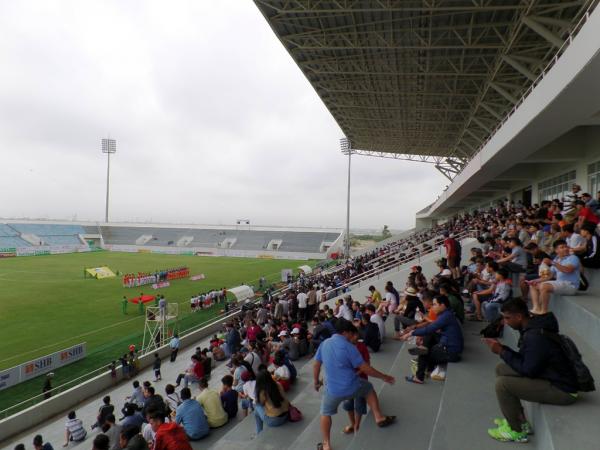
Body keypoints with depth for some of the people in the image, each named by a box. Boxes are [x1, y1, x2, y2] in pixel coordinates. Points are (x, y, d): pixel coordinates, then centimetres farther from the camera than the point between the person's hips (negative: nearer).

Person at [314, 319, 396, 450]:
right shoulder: (348, 346, -16)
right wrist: (384, 377, -3)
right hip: (352, 386, -2)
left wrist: (316, 381, 23)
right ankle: (379, 418, 33)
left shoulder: (324, 344, -2)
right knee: (369, 388, 28)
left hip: (333, 390, 2)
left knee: (325, 413, 25)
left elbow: (316, 365, 8)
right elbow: (365, 368, -14)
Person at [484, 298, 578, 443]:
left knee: (502, 383, -19)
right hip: (552, 377, 10)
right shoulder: (533, 326, 2)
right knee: (501, 368, 8)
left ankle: (516, 431, 2)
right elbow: (525, 360, 9)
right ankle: (518, 420, 17)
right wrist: (502, 349, -2)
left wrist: (502, 352, -15)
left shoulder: (535, 336, -27)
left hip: (563, 390, -10)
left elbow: (528, 371, -22)